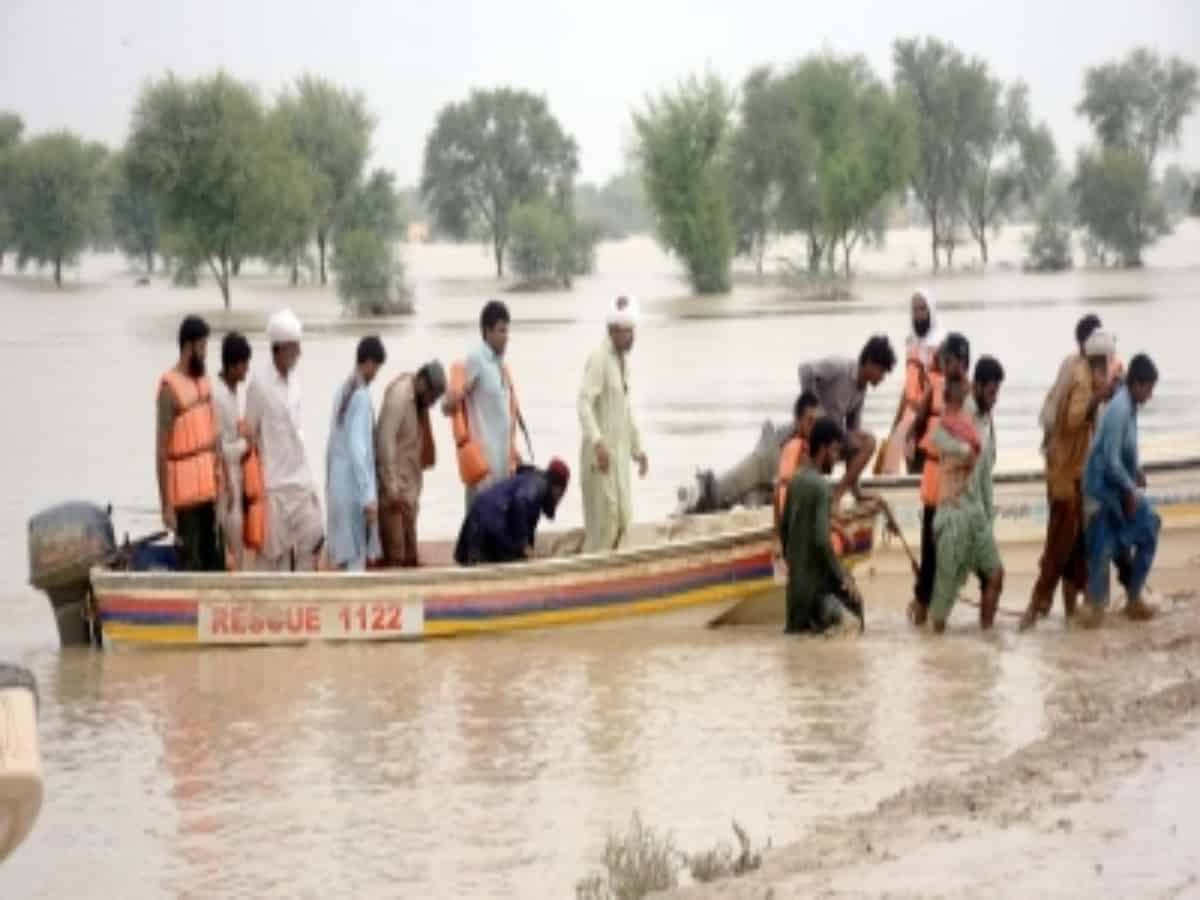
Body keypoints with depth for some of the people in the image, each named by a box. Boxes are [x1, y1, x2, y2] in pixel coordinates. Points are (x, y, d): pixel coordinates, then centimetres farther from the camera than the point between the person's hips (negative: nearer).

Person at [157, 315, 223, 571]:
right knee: (190, 566, -4)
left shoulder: (204, 380, 11)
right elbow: (161, 450, -16)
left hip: (209, 488, 8)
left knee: (215, 560, 12)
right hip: (185, 492, -8)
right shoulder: (170, 387, -14)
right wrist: (166, 505, -18)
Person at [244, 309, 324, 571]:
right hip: (273, 482, -6)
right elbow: (251, 435, -7)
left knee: (313, 539, 1)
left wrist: (309, 479, 15)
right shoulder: (259, 384, -13)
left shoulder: (294, 381, 8)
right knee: (276, 551, 0)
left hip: (300, 478, 6)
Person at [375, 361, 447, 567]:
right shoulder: (399, 396, -17)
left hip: (409, 482, 9)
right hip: (394, 482, -9)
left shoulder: (418, 400, 9)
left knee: (410, 557, 11)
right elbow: (385, 441, -22)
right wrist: (392, 487, -25)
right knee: (395, 557, -8)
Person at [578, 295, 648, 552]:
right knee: (603, 519, -9)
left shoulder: (623, 359, 15)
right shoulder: (599, 360, -13)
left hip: (620, 452, 9)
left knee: (622, 520, 8)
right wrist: (597, 443, -34)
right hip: (601, 454, -9)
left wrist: (637, 448, 24)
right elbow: (584, 403, -23)